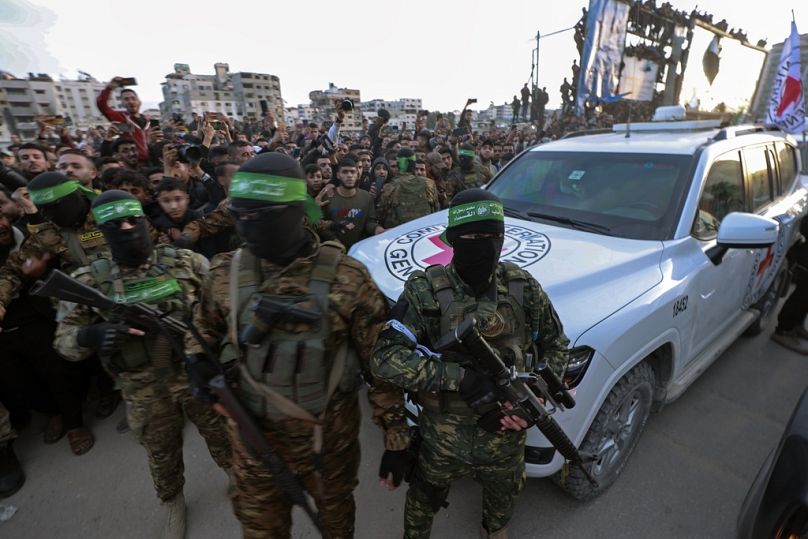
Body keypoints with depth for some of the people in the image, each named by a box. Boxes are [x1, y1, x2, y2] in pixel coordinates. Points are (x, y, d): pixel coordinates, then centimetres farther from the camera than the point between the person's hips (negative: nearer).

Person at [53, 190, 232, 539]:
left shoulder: (186, 262, -9)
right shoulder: (89, 281, -7)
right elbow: (63, 339, -3)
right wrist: (89, 335, -25)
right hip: (145, 391, 1)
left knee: (221, 435, 19)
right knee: (162, 453, 23)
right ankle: (172, 503, 51)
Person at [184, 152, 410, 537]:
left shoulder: (345, 277, -21)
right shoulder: (224, 274, -9)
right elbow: (205, 329, 12)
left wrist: (395, 431, -9)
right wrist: (199, 359, -10)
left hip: (329, 433, -2)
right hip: (253, 433, 3)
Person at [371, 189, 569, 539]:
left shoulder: (523, 287, -11)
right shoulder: (425, 291, -21)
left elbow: (556, 344, 3)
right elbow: (384, 359, -28)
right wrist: (460, 378, -34)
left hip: (506, 438, 3)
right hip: (441, 441, -3)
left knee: (503, 501, 32)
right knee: (423, 501, 26)